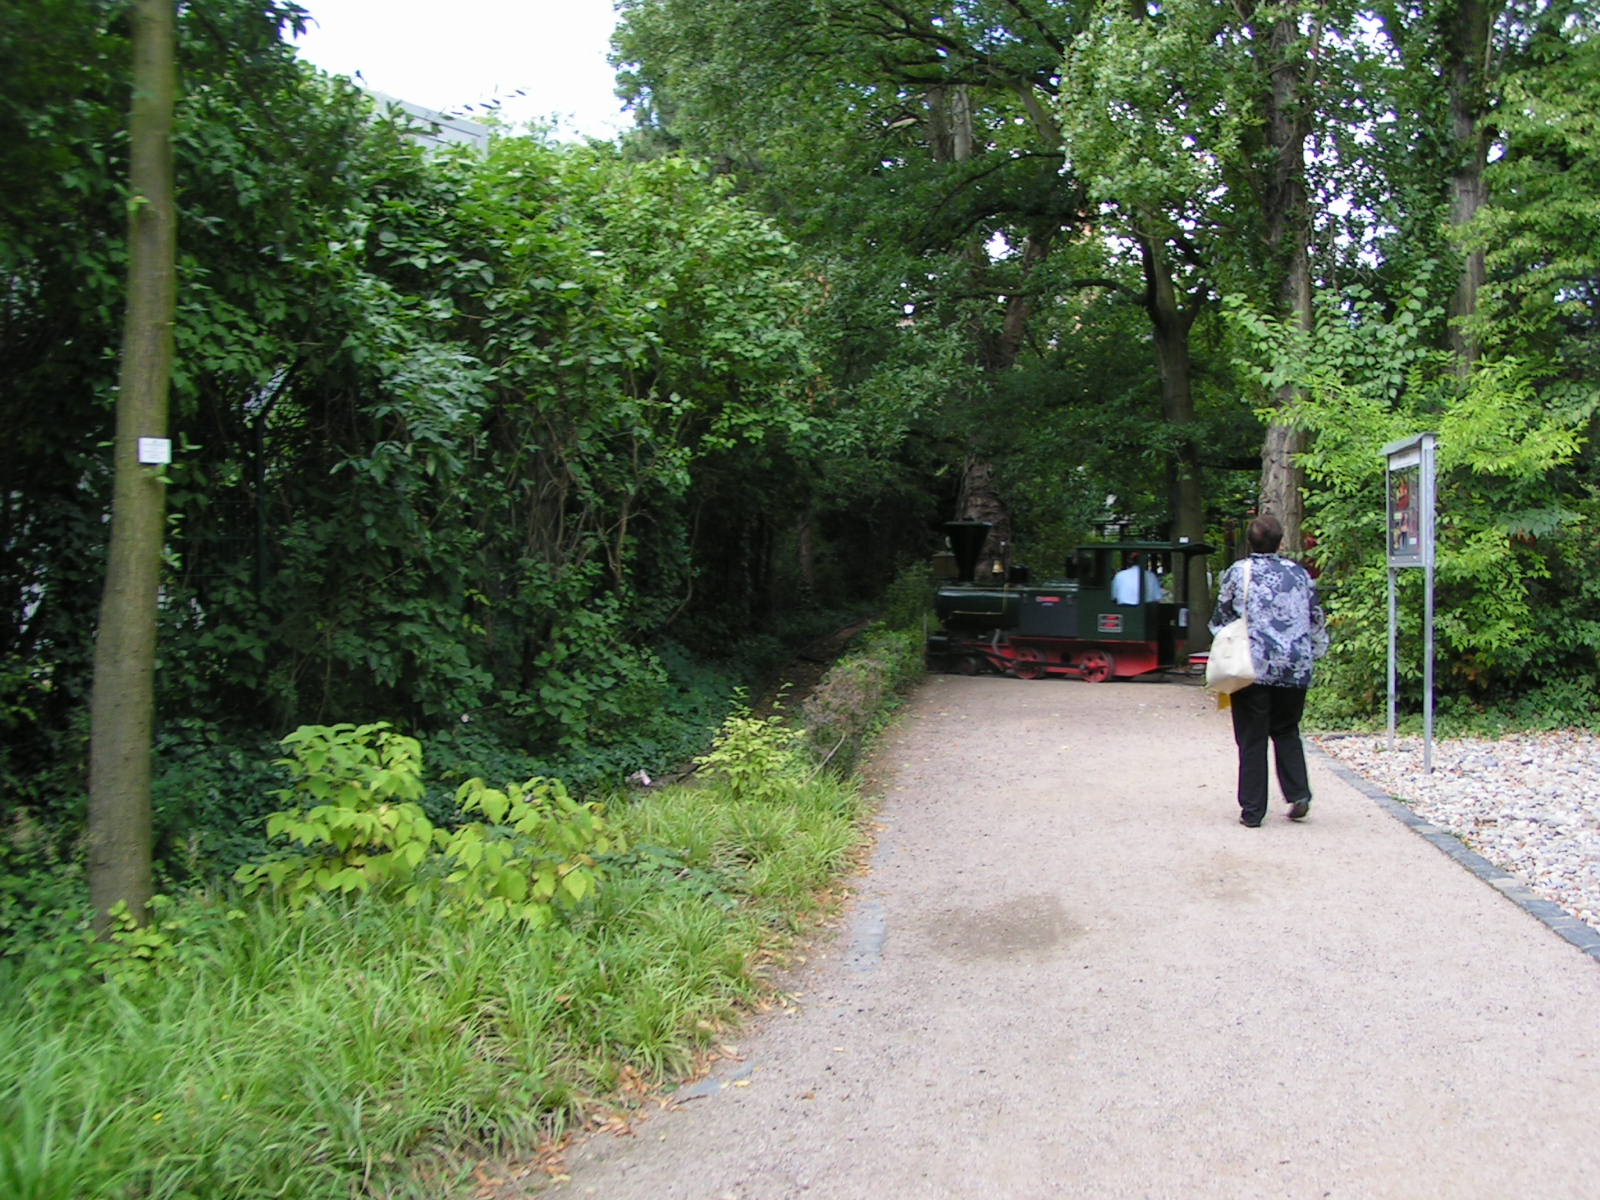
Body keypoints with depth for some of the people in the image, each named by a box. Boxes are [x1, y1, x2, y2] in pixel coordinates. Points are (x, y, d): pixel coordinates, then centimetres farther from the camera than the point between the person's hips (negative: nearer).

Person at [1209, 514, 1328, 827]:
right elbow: (1317, 620, 13)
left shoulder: (1237, 572, -1)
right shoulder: (1299, 573, 6)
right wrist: (1314, 653, 29)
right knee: (1287, 732, 20)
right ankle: (1299, 794, 7)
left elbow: (1221, 620, 3)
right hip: (1295, 669, 3)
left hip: (1253, 667, -3)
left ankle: (1252, 811, 5)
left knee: (1252, 739, 3)